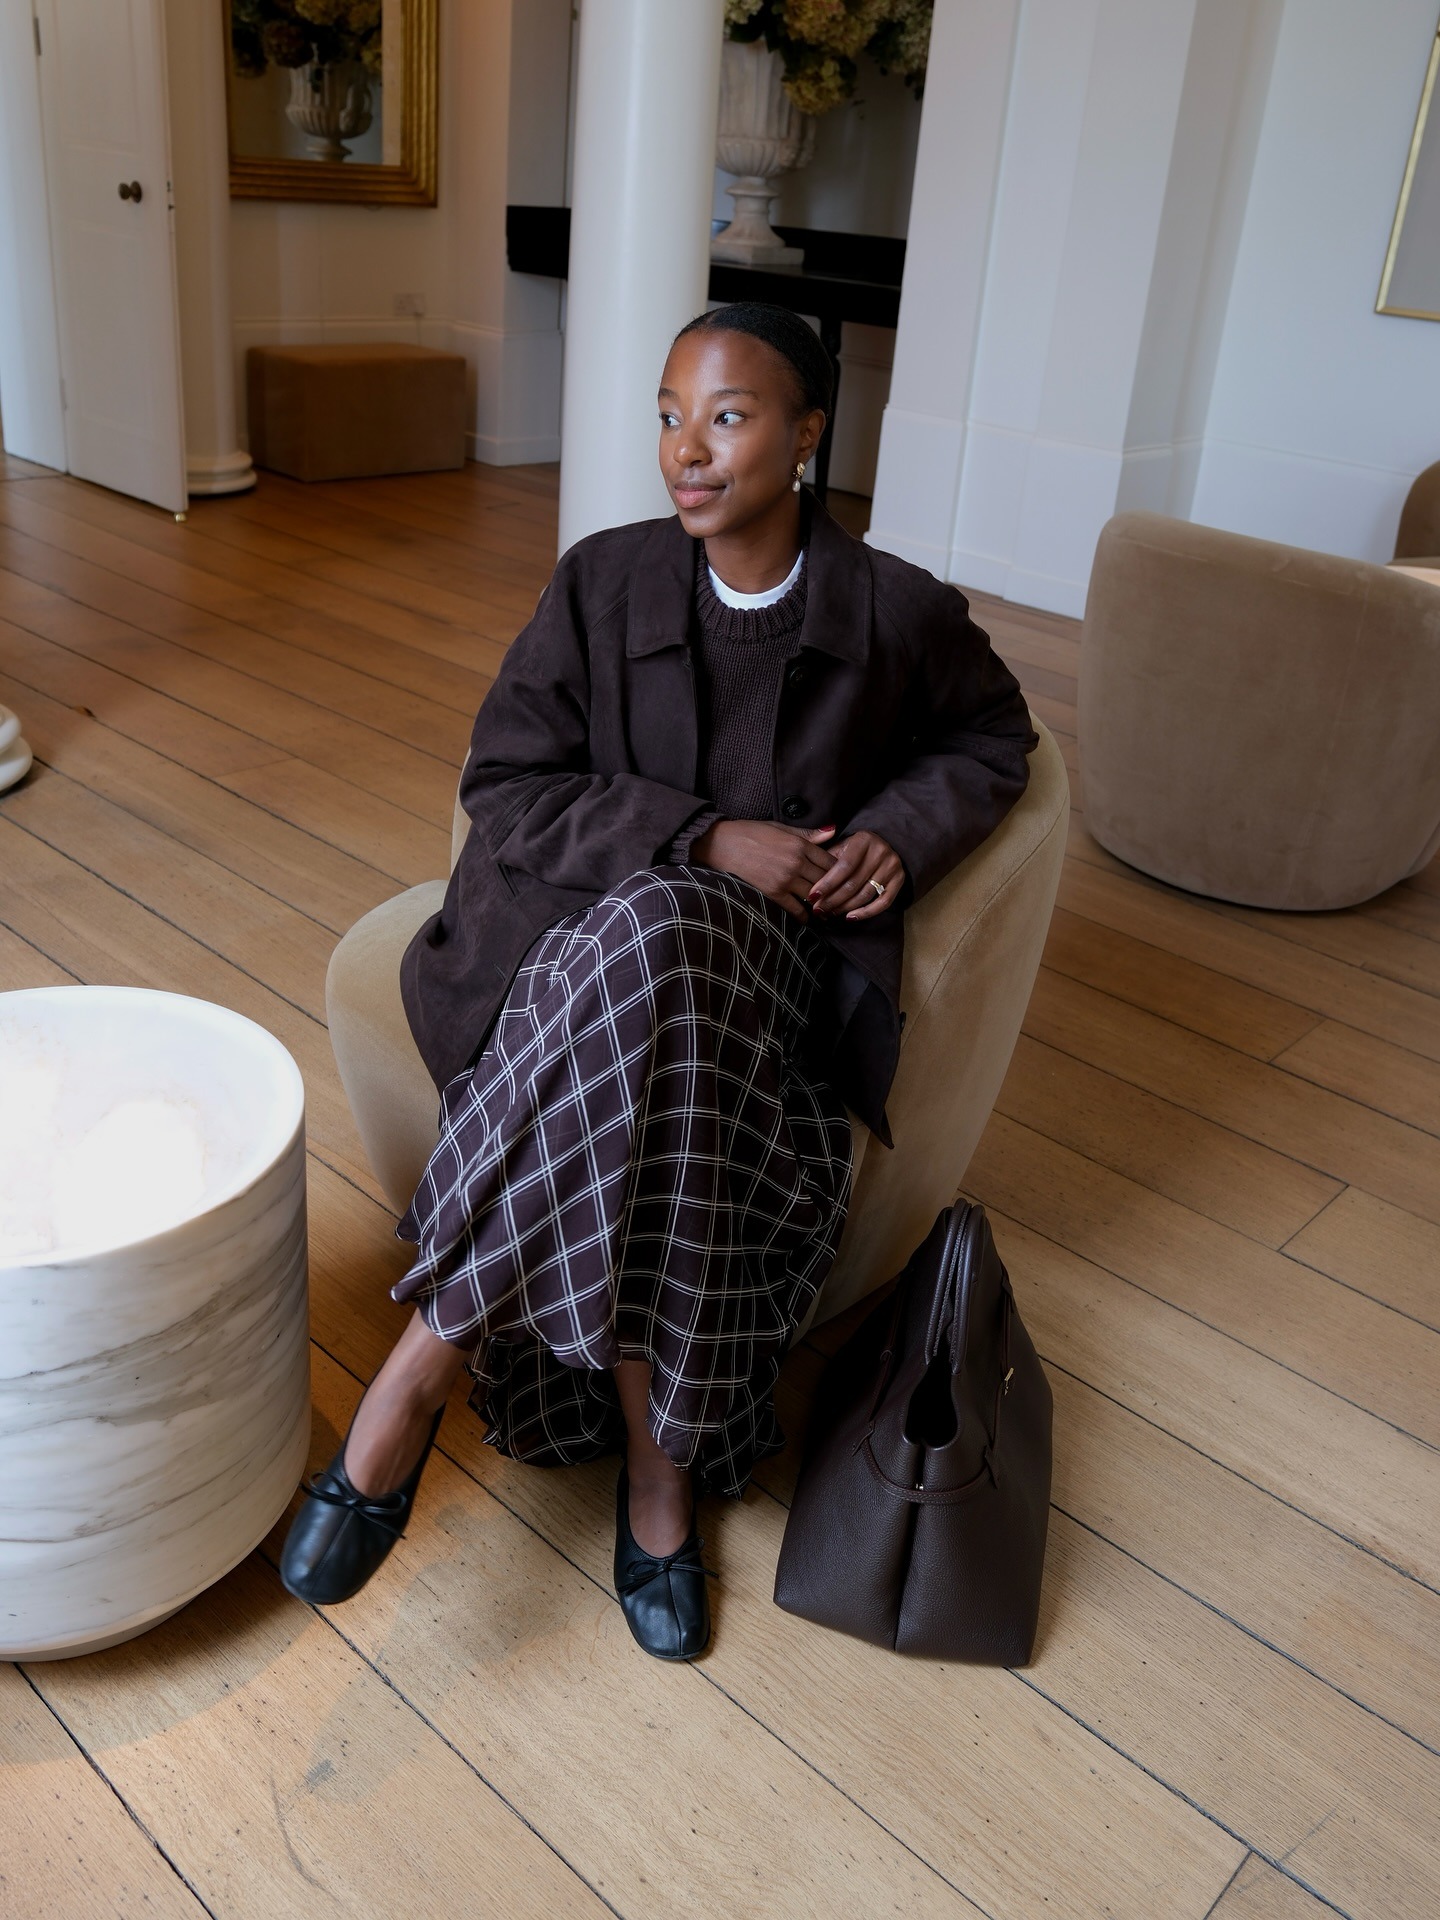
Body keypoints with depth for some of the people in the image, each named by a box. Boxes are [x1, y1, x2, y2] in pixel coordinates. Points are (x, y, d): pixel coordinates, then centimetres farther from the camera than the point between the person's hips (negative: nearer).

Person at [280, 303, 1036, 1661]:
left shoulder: (900, 615, 3)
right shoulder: (602, 582, 2)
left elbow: (990, 741, 21)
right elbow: (506, 788, -1)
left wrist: (900, 833, 0)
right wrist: (704, 839, -13)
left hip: (773, 951, 0)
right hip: (587, 921, 0)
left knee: (658, 947, -37)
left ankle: (423, 1364, -24)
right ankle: (658, 1455, -28)